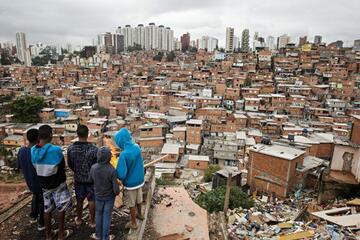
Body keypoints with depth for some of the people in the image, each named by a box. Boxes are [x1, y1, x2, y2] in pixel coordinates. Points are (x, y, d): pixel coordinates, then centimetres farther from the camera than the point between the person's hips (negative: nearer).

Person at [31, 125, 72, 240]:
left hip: (44, 185, 5)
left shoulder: (33, 150, -9)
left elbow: (36, 167, 1)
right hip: (58, 184, -5)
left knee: (47, 209, 19)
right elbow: (62, 166, -12)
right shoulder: (56, 150, -26)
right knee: (61, 208, 14)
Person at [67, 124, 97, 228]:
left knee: (79, 200, 21)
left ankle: (78, 219, 41)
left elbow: (69, 165, 1)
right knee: (92, 200, 14)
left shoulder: (71, 148, -13)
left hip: (78, 179, 3)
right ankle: (92, 222, 28)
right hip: (91, 179, -3)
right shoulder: (93, 149, -24)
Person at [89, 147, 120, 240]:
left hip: (98, 196, 3)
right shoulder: (112, 170, -29)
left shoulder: (93, 168, -19)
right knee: (107, 216, 14)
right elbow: (115, 188, -22)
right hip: (109, 197, -3)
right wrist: (117, 192, 1)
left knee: (98, 214, 22)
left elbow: (91, 180, 1)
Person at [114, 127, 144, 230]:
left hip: (130, 183, -6)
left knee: (131, 204, 16)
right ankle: (139, 214, 51)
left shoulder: (123, 154, -31)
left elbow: (121, 175, -28)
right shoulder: (137, 147, -10)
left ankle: (133, 223, 34)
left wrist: (115, 172, -8)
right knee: (139, 199, 28)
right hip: (140, 180, 6)